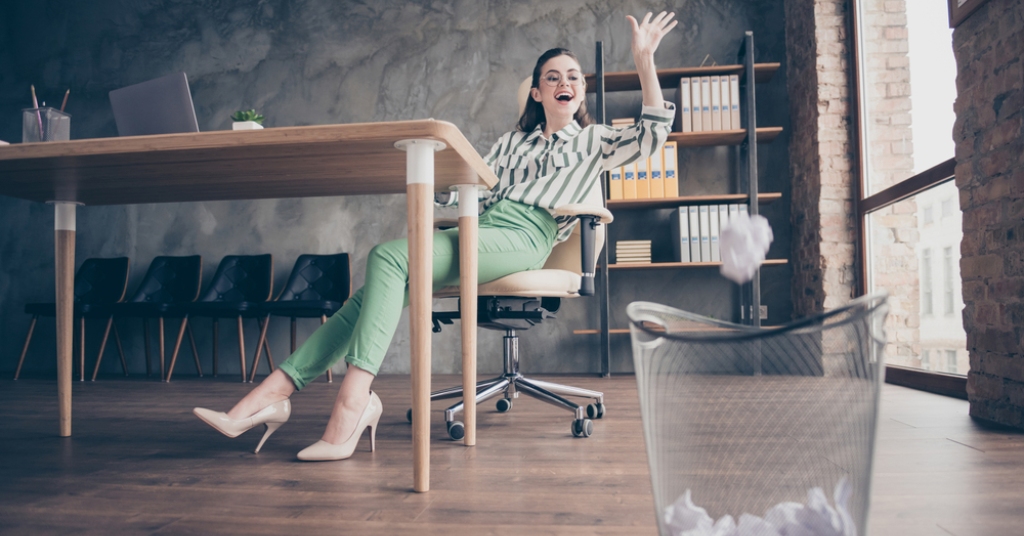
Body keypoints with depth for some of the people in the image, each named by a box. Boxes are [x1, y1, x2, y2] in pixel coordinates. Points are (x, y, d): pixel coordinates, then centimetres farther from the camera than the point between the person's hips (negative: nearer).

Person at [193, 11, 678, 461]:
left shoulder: (593, 142, 20)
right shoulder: (514, 142, 32)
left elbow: (652, 134, 5)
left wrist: (644, 59, 0)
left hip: (522, 238, -6)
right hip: (480, 230, 6)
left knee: (388, 258, -29)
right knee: (372, 293, -17)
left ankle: (354, 400, -36)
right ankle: (274, 394, -21)